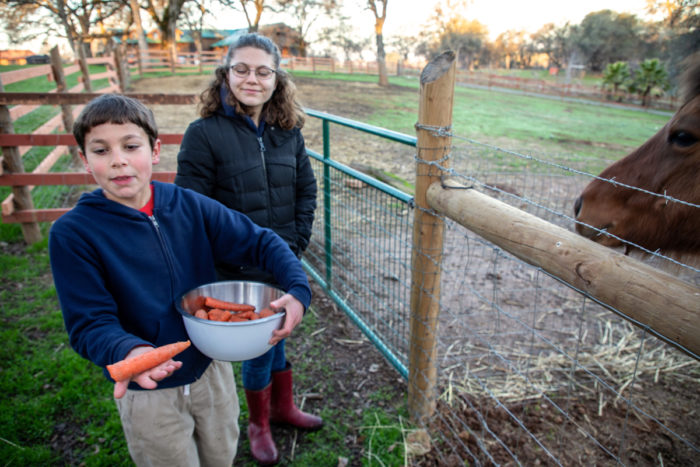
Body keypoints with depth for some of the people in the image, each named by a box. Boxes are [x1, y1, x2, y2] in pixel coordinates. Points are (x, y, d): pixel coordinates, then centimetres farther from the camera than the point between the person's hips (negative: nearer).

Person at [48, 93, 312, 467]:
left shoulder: (190, 206, -11)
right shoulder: (72, 233, -17)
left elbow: (260, 242, -8)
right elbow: (89, 324, -17)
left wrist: (298, 290, -25)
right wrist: (129, 352, -38)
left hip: (213, 369, 3)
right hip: (148, 392, -2)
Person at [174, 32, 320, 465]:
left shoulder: (288, 131, 1)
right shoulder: (204, 133, -13)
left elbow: (306, 189, 7)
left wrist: (297, 242, -2)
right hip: (238, 270, -4)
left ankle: (283, 406, 47)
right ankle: (259, 424, 38)